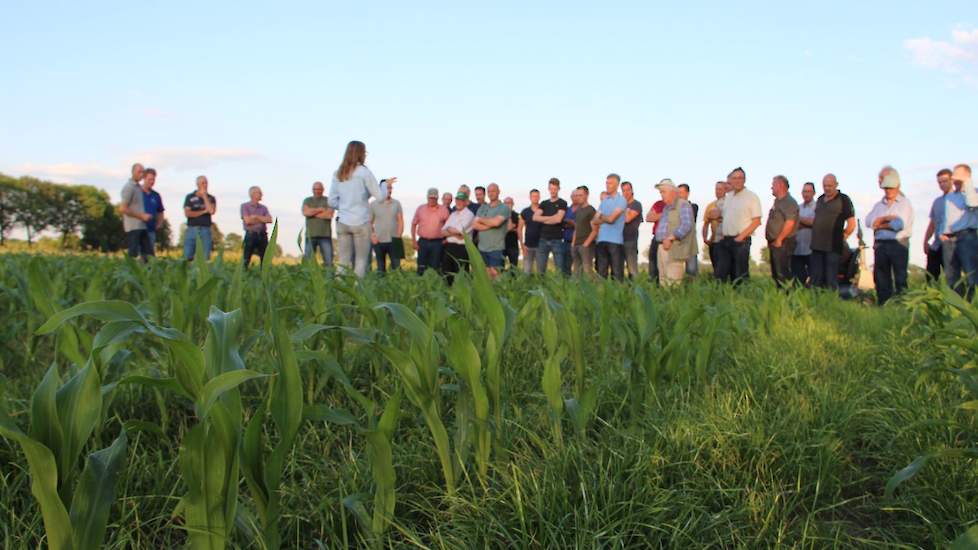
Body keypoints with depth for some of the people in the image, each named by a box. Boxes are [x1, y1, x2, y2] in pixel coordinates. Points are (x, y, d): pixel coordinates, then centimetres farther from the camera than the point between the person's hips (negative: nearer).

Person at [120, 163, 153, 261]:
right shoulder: (129, 187, -10)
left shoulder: (139, 187, 15)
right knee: (132, 255, -6)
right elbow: (123, 209, -15)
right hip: (133, 227, -8)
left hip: (142, 226, 8)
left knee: (148, 254, 6)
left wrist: (145, 216, 10)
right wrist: (142, 216, -13)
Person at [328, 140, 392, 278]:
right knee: (361, 259, 3)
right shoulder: (364, 172, -6)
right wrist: (385, 184, 15)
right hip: (361, 222, -4)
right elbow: (380, 196, -2)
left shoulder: (338, 174, 7)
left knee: (344, 261, 6)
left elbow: (332, 202, 6)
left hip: (342, 222, 4)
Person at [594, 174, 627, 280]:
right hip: (601, 240, 6)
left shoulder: (621, 200, -2)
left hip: (615, 240, -6)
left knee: (617, 273, -4)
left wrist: (601, 217, 3)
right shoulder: (603, 201, 17)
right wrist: (605, 218, -7)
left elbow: (611, 219, -13)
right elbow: (594, 221, 9)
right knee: (601, 272, 7)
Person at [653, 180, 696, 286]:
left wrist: (671, 238, -21)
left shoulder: (683, 205, -6)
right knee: (663, 281, 9)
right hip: (662, 247, 9)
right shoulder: (666, 207, 21)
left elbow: (686, 225, -18)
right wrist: (661, 239, 8)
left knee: (673, 283, -11)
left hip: (674, 248, -9)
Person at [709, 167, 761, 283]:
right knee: (720, 274, 4)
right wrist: (722, 233, 8)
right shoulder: (728, 196, 15)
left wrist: (741, 236, -14)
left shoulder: (752, 196, -4)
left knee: (739, 276, -2)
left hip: (741, 241, -6)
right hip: (725, 240, 6)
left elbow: (757, 221, -8)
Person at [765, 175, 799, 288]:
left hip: (783, 243, -10)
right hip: (774, 243, 10)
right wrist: (770, 240, 14)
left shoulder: (789, 202, -12)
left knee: (782, 273, -11)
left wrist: (779, 240, -19)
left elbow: (790, 223, -21)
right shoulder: (777, 201, 18)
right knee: (775, 273, 13)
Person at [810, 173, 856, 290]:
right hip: (817, 245, 6)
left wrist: (841, 238, 0)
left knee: (831, 281, -4)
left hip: (833, 248, -6)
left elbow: (851, 224, -5)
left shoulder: (843, 200, -3)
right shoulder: (820, 200, 16)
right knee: (815, 280, 10)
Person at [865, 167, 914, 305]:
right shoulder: (878, 205, 18)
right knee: (881, 280, 5)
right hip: (880, 245, 5)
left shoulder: (905, 203, 2)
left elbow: (901, 224, -13)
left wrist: (880, 224, -2)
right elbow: (868, 221, 1)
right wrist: (888, 218, -11)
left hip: (898, 244, -5)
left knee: (900, 279, -5)